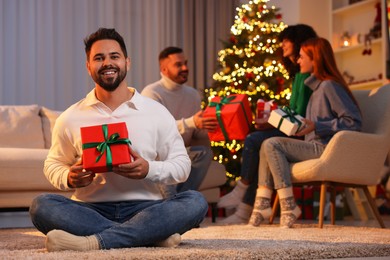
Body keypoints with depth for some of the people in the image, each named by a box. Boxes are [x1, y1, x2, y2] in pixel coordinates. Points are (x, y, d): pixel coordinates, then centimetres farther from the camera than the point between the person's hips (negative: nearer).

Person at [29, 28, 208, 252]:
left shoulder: (157, 113, 7)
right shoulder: (70, 118, 9)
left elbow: (182, 165, 7)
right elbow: (53, 165, 16)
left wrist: (149, 170, -15)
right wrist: (69, 178, -9)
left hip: (143, 208, 0)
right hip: (91, 211, 1)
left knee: (195, 202, -28)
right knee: (42, 205, -28)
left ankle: (93, 241, -37)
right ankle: (153, 234, -32)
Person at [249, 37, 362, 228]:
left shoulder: (329, 86, -11)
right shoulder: (318, 87, 19)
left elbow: (354, 122, -18)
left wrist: (316, 126, -19)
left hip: (325, 148, -10)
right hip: (316, 147, 10)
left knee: (272, 144, -18)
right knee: (267, 146, 4)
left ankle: (289, 207, -19)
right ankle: (262, 204, -6)